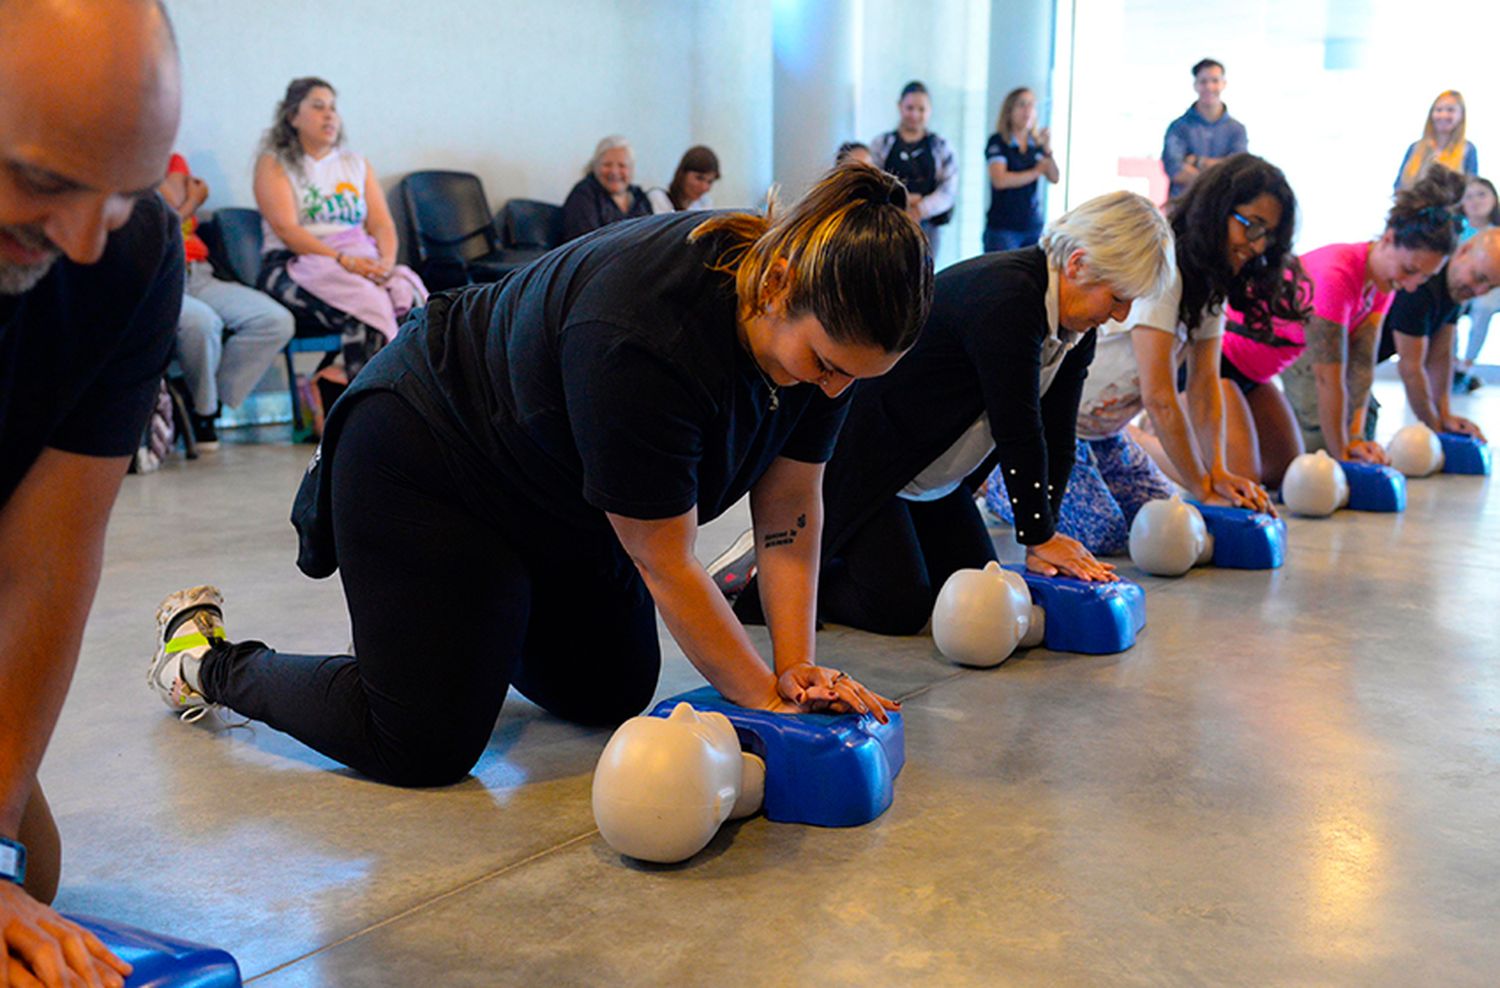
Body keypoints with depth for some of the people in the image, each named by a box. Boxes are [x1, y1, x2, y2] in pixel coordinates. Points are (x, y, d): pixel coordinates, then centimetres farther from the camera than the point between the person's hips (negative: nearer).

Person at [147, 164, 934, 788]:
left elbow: (790, 506, -9)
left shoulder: (825, 317, -15)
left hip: (562, 494, 8)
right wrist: (764, 701, -22)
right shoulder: (641, 339, -40)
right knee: (427, 746, -8)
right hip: (424, 459, -8)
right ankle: (209, 657, 14)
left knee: (615, 695, 11)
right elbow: (665, 566, -30)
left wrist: (798, 666, -16)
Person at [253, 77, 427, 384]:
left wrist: (387, 261, -11)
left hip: (362, 263, 4)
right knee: (363, 301, -37)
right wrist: (343, 260, -19)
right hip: (295, 264, -4)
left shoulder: (358, 165, 24)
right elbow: (286, 229, -6)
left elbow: (382, 224, 13)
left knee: (410, 296, -31)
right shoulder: (273, 164, 9)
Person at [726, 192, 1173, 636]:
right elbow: (1018, 432, -29)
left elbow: (1055, 436, -2)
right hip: (859, 460, -10)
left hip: (933, 477, 10)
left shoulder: (1077, 331, -2)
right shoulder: (1004, 297, -31)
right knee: (898, 610, -14)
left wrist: (1044, 537, -10)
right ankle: (763, 572, 5)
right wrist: (1039, 536, -20)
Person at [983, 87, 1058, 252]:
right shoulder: (998, 142, -2)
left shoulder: (1037, 144, 10)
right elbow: (1000, 180, -15)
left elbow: (1054, 178, 2)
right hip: (1003, 228, -4)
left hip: (1033, 227, 4)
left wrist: (1047, 149, -12)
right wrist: (1036, 172, -5)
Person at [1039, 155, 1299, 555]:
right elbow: (1159, 398, -27)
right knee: (1104, 534, -18)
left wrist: (1217, 471, -15)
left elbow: (1204, 384, -2)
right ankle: (993, 482, 3)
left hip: (1102, 428, 9)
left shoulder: (1212, 283, 3)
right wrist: (1204, 489, -21)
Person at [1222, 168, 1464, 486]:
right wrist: (1340, 451, -17)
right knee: (1240, 478, -21)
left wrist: (1354, 438, -12)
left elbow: (1362, 365, -3)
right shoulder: (1338, 276, -30)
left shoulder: (1382, 280, -2)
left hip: (1252, 373, 10)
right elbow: (1329, 376, -26)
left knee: (1286, 472, 14)